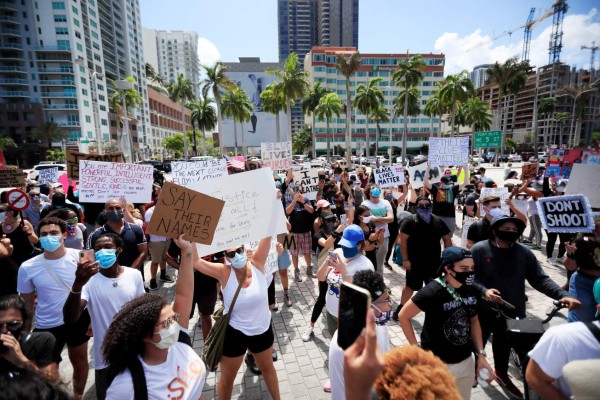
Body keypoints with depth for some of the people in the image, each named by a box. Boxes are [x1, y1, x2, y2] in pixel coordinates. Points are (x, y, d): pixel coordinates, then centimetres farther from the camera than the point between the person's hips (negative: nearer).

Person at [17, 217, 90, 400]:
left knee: (80, 361, 22)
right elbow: (27, 304, 0)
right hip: (47, 326, -1)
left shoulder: (79, 256, -16)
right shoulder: (27, 268, -13)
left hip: (79, 320, 1)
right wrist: (25, 334, 6)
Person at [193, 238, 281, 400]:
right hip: (234, 332, -2)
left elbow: (267, 236, -27)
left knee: (268, 368, 29)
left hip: (263, 329, 2)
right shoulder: (224, 273, -19)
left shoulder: (257, 263, -16)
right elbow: (194, 261, -30)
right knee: (227, 378, 21)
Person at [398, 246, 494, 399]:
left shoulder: (471, 289, -5)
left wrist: (481, 354, 4)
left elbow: (474, 321, 9)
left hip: (466, 362, 6)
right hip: (438, 365, -6)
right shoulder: (433, 291, -25)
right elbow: (403, 316, -16)